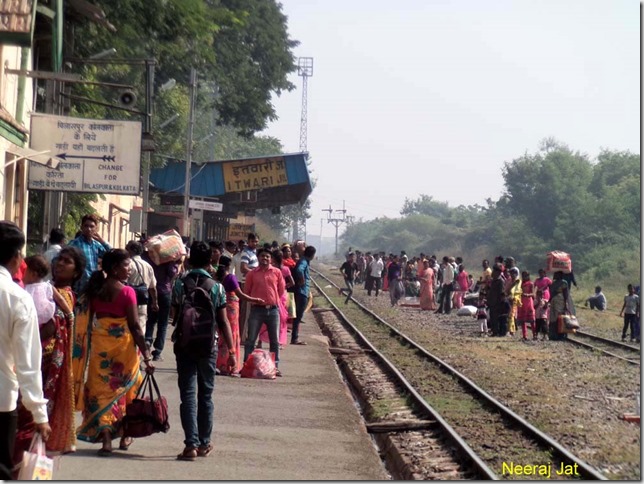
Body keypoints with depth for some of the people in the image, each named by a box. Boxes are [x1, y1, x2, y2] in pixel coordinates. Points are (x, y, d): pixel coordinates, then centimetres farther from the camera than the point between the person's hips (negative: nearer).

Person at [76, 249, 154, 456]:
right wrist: (147, 356, -9)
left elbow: (87, 317, 4)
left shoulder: (96, 289, 1)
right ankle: (123, 437, 25)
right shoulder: (126, 292, -12)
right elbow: (135, 326, -13)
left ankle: (105, 439, -6)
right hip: (123, 343, -3)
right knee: (123, 387, 14)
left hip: (99, 343, 3)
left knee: (101, 388, 4)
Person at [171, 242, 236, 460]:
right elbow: (223, 322, -5)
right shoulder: (217, 287, -5)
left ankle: (191, 444, -11)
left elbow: (174, 317, 1)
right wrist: (232, 350, -1)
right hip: (208, 346, 1)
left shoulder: (180, 284, -4)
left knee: (188, 395, -1)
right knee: (205, 395, 14)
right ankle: (204, 444, 21)